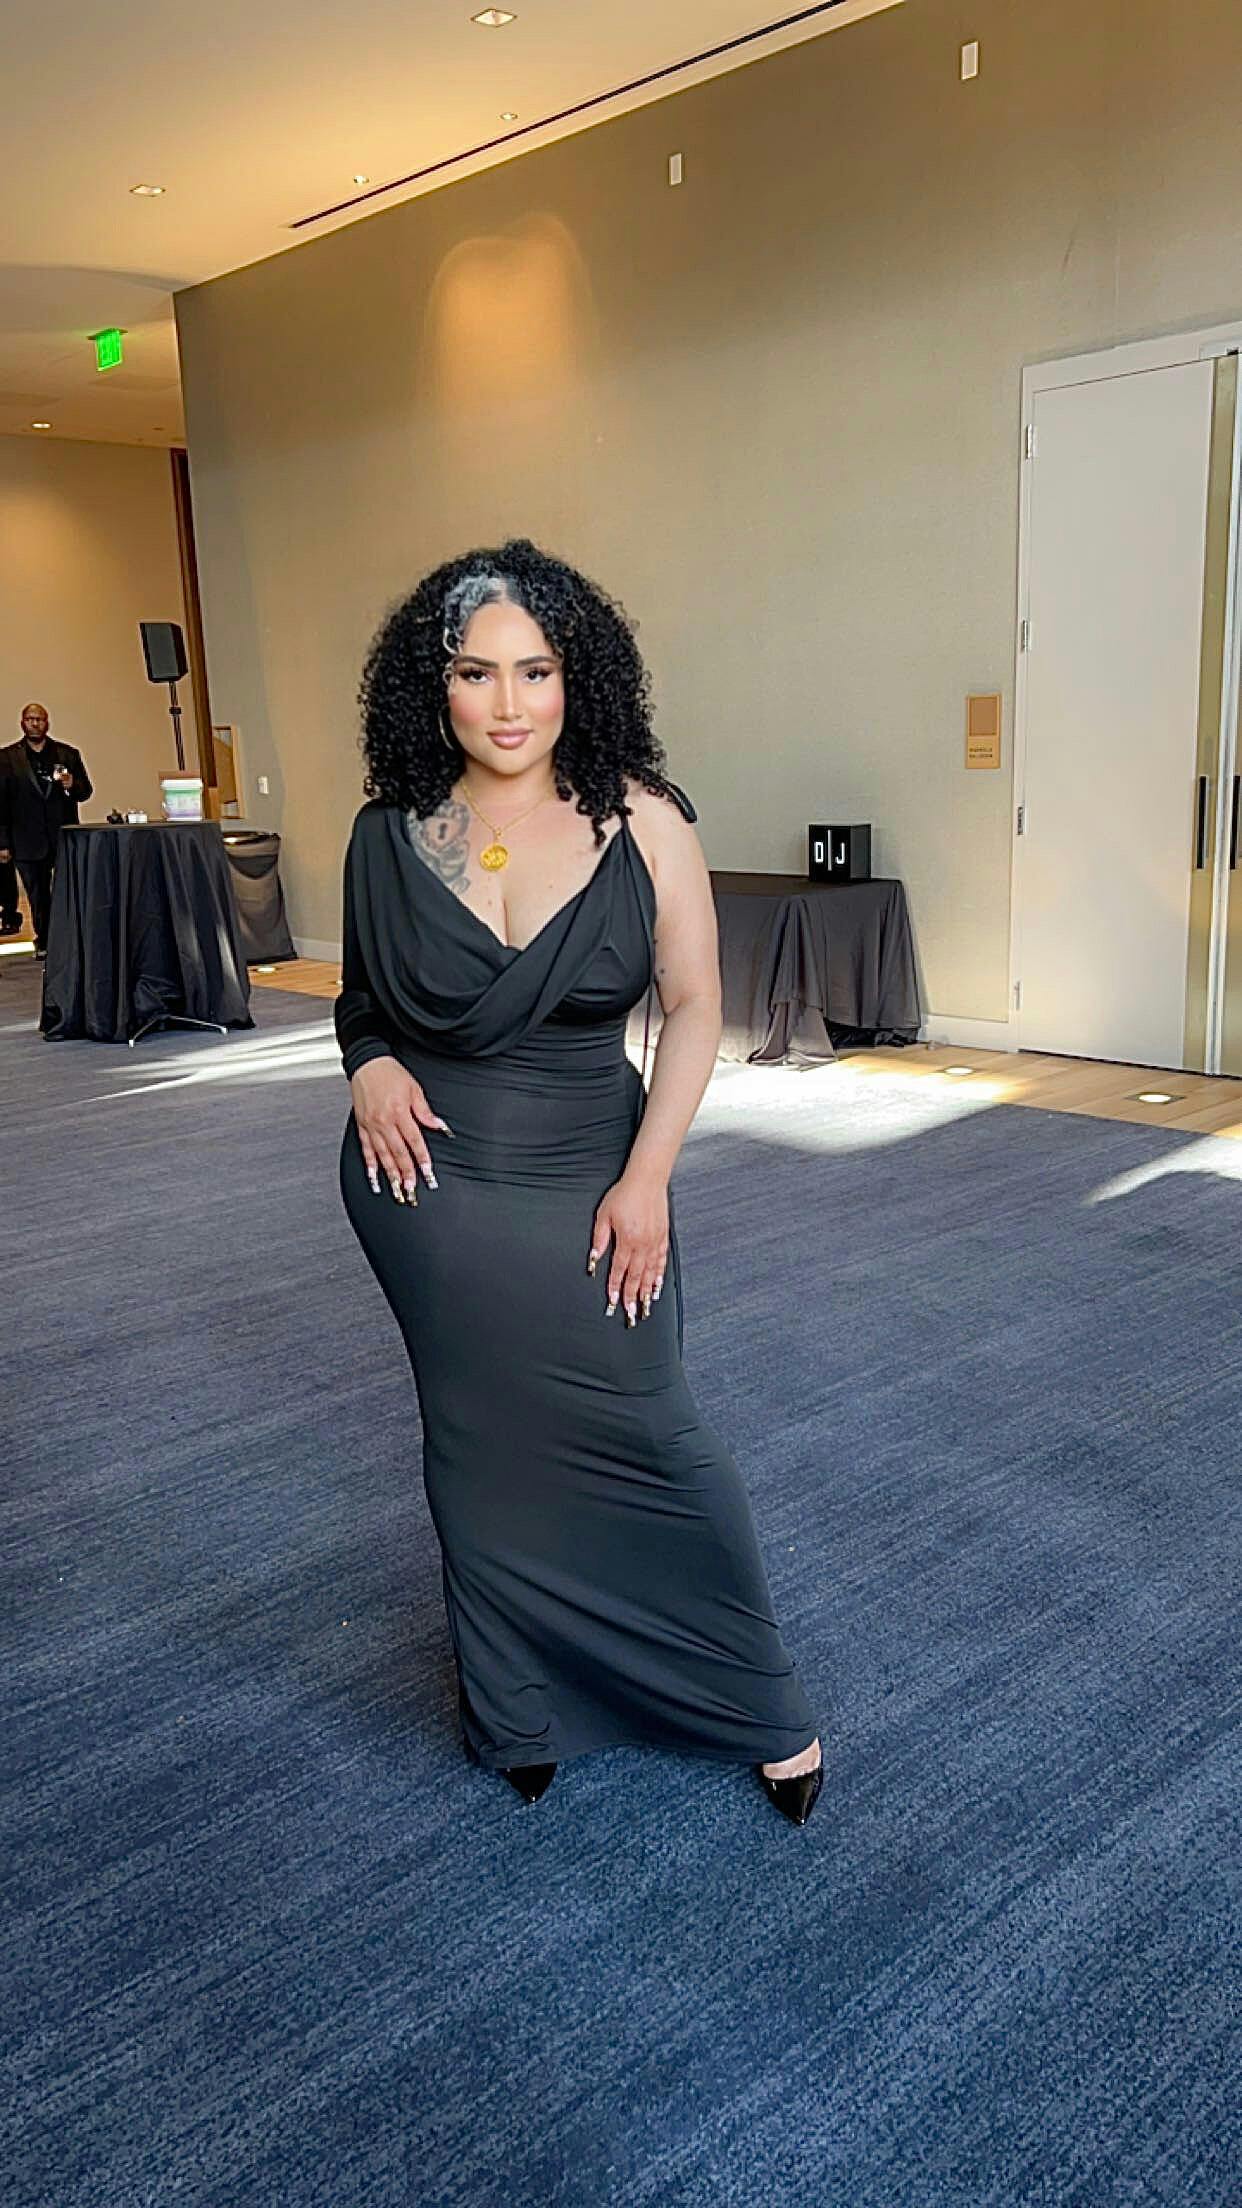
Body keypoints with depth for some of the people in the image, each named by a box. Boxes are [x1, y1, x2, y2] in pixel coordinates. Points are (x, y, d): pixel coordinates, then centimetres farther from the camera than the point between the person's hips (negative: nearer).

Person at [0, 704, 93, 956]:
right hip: (28, 840, 0)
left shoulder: (68, 754, 9)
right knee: (38, 897, 8)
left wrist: (72, 785, -12)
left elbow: (85, 791, 13)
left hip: (64, 837, 0)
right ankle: (44, 942, 20)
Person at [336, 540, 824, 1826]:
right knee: (486, 1449, 13)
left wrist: (646, 1177, -14)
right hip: (432, 1182, 2)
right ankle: (523, 1711, 36)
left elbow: (694, 1009, -6)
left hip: (591, 1178, -1)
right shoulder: (389, 835, -2)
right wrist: (369, 1068, -9)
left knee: (644, 1439, 2)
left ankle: (760, 1706, 25)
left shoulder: (641, 821, -7)